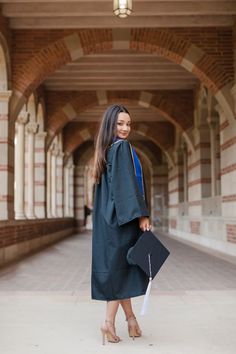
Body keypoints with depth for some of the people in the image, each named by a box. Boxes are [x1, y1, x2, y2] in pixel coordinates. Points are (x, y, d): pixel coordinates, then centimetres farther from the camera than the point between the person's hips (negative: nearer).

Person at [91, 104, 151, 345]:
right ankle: (109, 321, -2)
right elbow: (128, 184, -20)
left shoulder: (105, 151, 14)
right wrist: (142, 214, -20)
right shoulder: (123, 147, -11)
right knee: (122, 265, -2)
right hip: (124, 216, -8)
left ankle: (130, 318, 19)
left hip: (108, 216, 8)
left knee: (116, 266, 9)